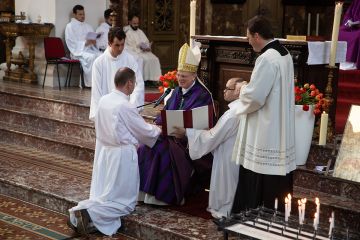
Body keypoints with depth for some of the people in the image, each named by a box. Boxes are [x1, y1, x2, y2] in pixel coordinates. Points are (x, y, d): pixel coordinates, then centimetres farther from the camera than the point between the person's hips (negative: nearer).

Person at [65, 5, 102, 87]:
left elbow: (94, 39, 18)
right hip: (78, 51, -6)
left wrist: (94, 42, -7)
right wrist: (85, 43, -19)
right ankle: (90, 83, -32)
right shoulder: (70, 26, 3)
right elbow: (71, 43, -8)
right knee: (91, 57, -36)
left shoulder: (88, 26, 24)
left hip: (90, 49, 6)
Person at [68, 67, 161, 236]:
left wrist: (145, 127, 22)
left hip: (103, 152, 8)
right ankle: (89, 213, -16)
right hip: (121, 155, -8)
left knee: (105, 195, 16)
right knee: (125, 200, 4)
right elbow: (145, 132, -7)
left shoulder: (103, 100, 3)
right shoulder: (126, 106, -19)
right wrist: (158, 130, 14)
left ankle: (86, 211, -10)